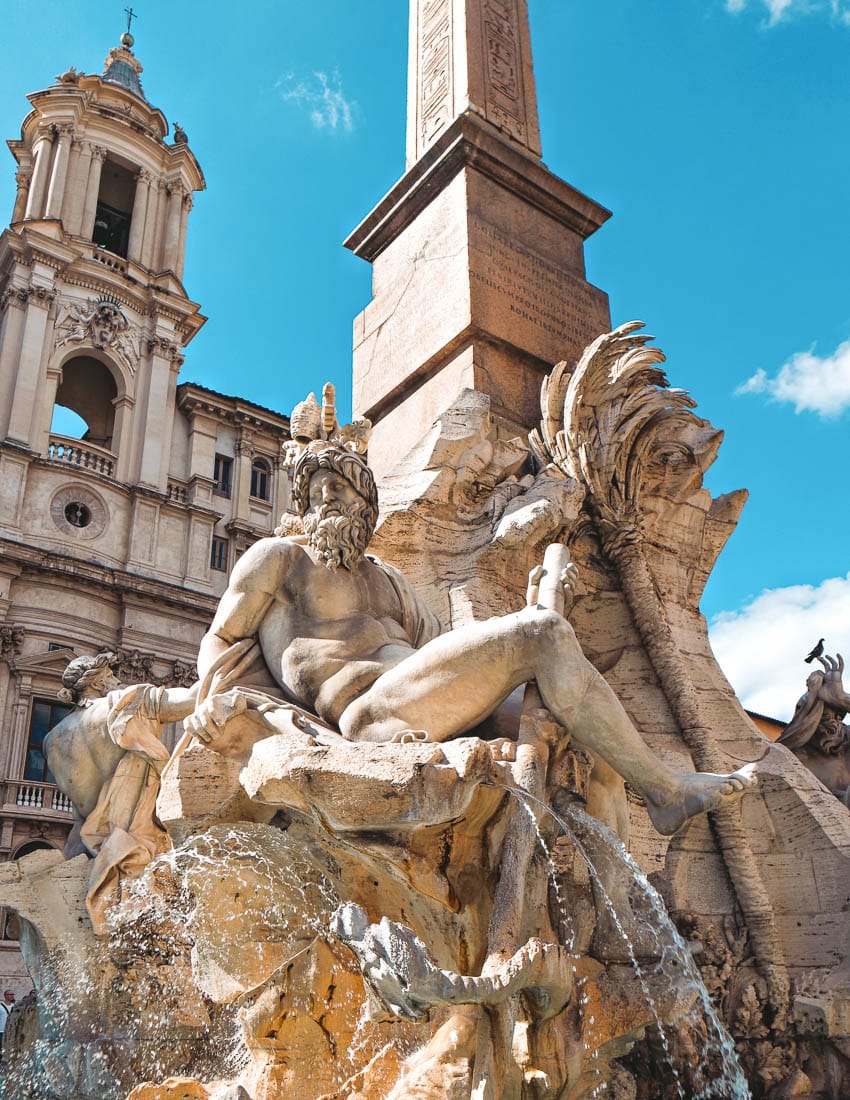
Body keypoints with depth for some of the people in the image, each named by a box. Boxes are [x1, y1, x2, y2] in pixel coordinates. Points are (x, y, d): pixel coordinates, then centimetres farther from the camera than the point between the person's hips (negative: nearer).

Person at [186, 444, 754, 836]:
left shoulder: (387, 579, 31)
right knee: (542, 632, -18)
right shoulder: (277, 556, 15)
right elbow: (222, 638, 12)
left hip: (410, 707, 7)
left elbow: (442, 650, 24)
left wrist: (522, 617, 10)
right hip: (373, 708, -7)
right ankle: (667, 789, -16)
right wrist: (209, 700, -10)